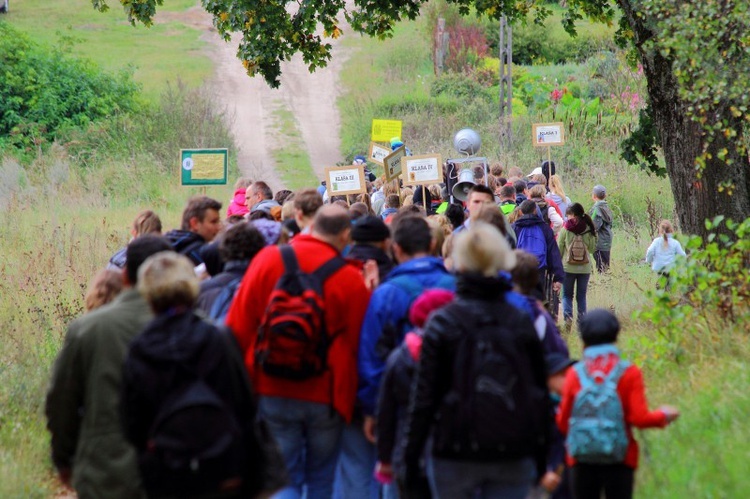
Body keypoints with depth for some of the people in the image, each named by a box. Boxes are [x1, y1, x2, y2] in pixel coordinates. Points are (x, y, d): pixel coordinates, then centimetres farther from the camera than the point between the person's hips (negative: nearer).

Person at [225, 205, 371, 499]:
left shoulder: (268, 259, -5)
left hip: (272, 391, 1)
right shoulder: (352, 279, -10)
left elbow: (238, 325, -2)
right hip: (325, 396, -1)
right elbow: (358, 343, -3)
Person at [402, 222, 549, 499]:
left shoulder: (442, 322, -6)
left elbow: (424, 395, -7)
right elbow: (540, 391, 7)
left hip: (455, 454, -2)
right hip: (514, 455, 2)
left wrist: (411, 457, -1)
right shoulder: (522, 322, 3)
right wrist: (540, 458, 17)